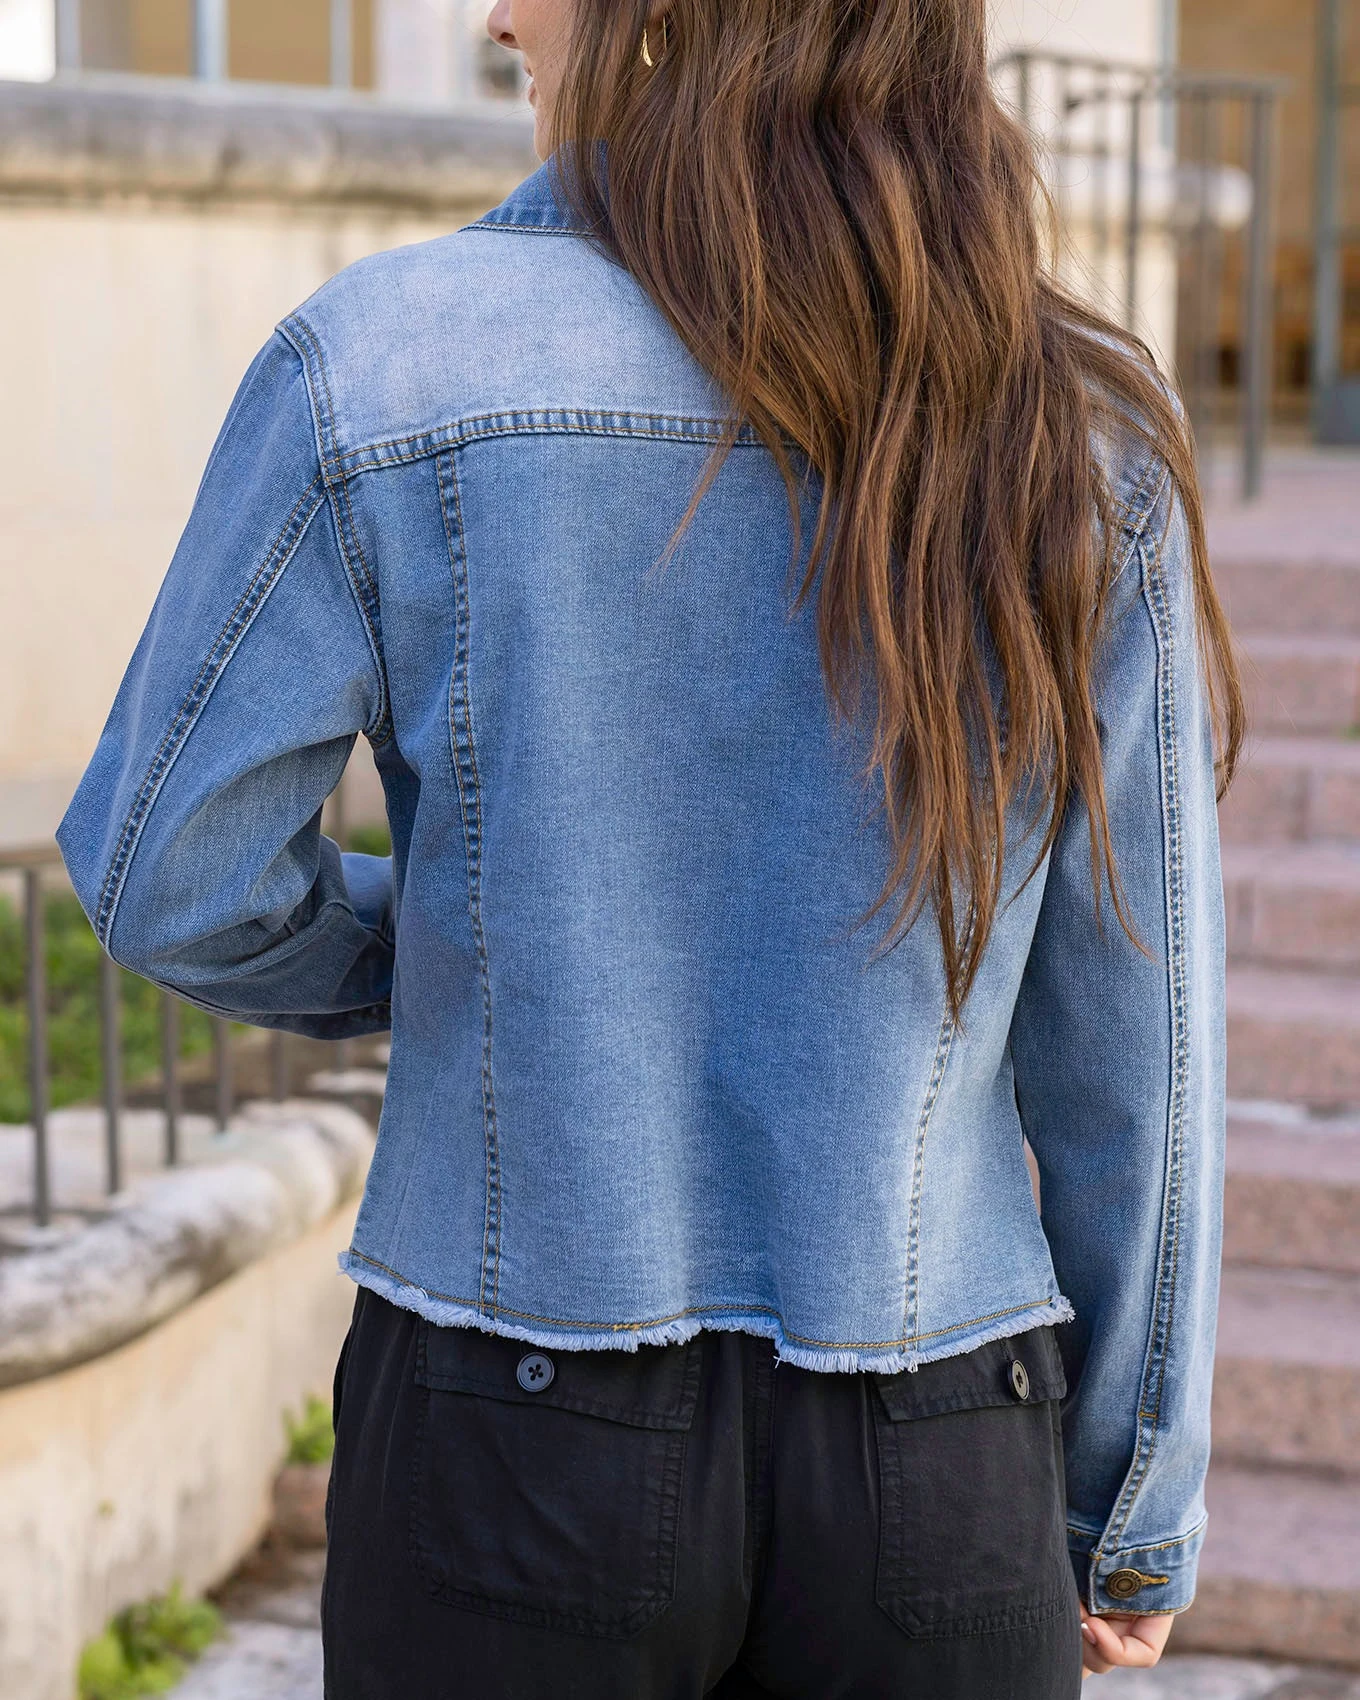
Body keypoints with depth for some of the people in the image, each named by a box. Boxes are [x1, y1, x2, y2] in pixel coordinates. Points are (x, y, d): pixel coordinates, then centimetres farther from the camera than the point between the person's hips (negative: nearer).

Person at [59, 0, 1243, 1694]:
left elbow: (170, 874, -5)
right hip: (930, 1481, 2)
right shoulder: (1083, 439, -5)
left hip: (515, 1445, -1)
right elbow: (1136, 1040, -3)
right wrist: (1136, 1512, 8)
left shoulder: (384, 366, -12)